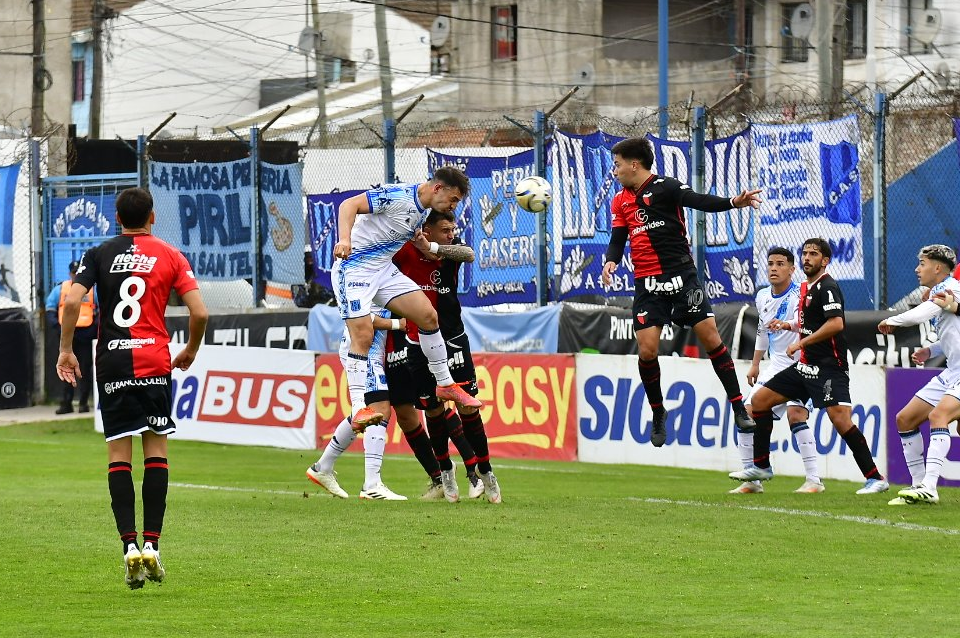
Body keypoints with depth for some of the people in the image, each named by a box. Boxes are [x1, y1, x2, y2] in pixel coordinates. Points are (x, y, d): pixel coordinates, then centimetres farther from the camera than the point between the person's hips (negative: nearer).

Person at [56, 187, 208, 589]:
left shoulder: (100, 255, 5)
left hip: (111, 362, 0)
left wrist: (65, 351, 2)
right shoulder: (170, 256, 4)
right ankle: (151, 545, -1)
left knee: (118, 456, 2)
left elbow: (72, 302, -8)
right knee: (156, 451, 6)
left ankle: (130, 546, -9)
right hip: (154, 362, 0)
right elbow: (199, 313, -2)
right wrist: (191, 351, 15)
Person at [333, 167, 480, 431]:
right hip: (353, 268, -9)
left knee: (428, 315, 3)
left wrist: (422, 244, 6)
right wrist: (345, 239, -41)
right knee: (363, 335, -19)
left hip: (384, 270, 9)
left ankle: (445, 384, 16)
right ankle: (359, 410, -19)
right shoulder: (398, 196, -20)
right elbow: (349, 204, -26)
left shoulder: (423, 210, 8)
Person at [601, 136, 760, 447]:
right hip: (648, 283, 4)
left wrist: (733, 202, -39)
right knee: (647, 350, -6)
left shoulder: (665, 187, -6)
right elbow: (618, 239, 11)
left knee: (710, 336, -8)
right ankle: (658, 413, 14)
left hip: (682, 276, -4)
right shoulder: (620, 201, 12)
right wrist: (611, 262, -12)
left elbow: (699, 201, -20)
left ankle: (738, 407, -1)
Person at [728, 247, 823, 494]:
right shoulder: (763, 297, 8)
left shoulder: (799, 295, -17)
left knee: (795, 413, -26)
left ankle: (814, 480, -23)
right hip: (776, 367, 8)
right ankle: (752, 479, 11)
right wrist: (755, 364, 26)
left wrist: (787, 324, -57)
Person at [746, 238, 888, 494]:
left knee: (840, 419, -22)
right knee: (759, 400, 10)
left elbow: (835, 324, -24)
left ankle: (876, 478, -18)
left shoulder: (827, 286, -11)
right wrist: (789, 326, 14)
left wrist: (801, 343, -17)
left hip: (829, 366, -10)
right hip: (806, 366, 10)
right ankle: (761, 466, 19)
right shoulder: (805, 287, 17)